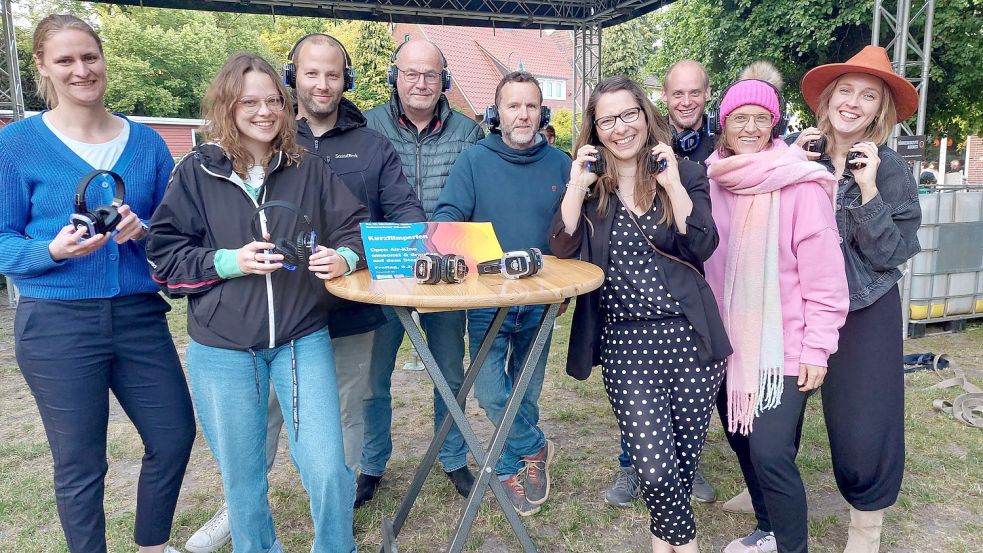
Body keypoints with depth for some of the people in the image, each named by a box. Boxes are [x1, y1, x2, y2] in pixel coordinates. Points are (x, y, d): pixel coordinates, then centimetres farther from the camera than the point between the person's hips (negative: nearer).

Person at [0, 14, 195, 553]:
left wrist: (142, 231, -13)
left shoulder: (146, 142, 4)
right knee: (80, 465, 9)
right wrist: (55, 250, -22)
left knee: (175, 436, 11)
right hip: (57, 325, -3)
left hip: (140, 316, 3)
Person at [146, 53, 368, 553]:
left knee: (327, 470, -2)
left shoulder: (309, 169, 3)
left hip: (302, 340, 1)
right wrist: (228, 261, -15)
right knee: (241, 479, 14)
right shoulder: (197, 172, -1)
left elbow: (357, 227, 5)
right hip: (222, 349, 0)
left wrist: (343, 257, -16)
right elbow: (164, 253, 0)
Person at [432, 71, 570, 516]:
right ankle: (534, 448, 19)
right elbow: (447, 213, -10)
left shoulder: (559, 163, 3)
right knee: (491, 391, -9)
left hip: (541, 300, 2)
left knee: (527, 391, 14)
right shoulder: (474, 160, -3)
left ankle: (511, 468, 35)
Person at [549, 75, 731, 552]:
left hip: (689, 336, 1)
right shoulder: (587, 182, 6)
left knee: (685, 455, 13)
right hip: (625, 343, 0)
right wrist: (578, 186, -13)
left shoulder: (686, 174, 4)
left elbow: (701, 248, -9)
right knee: (654, 465, -5)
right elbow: (562, 249, -6)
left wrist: (673, 184, -14)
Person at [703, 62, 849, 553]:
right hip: (729, 341, 6)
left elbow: (823, 273, -13)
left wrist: (816, 348, -13)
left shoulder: (800, 182, -13)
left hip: (781, 345, -6)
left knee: (770, 453, -9)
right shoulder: (714, 178, 4)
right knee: (740, 439, 17)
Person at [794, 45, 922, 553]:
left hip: (864, 314, -2)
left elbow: (890, 254, -12)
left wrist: (868, 190, -21)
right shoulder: (802, 156, 0)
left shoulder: (890, 171, -6)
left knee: (862, 424, 0)